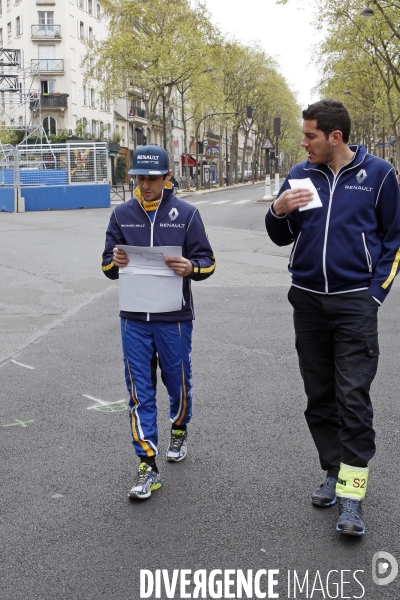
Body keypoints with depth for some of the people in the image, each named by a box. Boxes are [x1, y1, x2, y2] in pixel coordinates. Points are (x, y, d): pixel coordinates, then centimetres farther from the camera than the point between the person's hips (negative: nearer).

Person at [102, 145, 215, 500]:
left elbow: (207, 261, -1)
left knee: (178, 382, 15)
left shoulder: (186, 214, -2)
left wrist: (191, 267, -24)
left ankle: (179, 430, 45)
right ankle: (148, 467, 6)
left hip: (174, 317, -1)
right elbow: (108, 266, 8)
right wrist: (115, 262, -15)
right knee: (140, 393, 0)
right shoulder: (122, 215, 4)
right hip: (134, 319, 1)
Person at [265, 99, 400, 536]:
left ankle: (351, 496, -1)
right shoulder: (300, 175, 7)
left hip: (354, 301, -4)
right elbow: (282, 238, 13)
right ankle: (333, 472, 26)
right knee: (319, 395, 11)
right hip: (308, 300, 4)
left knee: (353, 397, -7)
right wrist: (279, 212, -9)